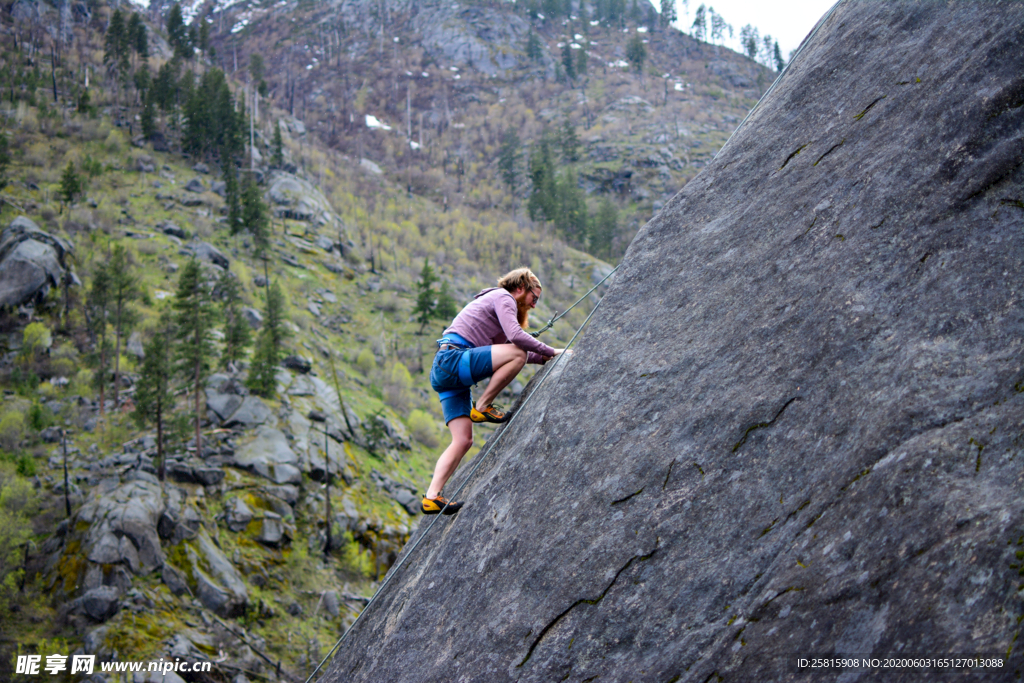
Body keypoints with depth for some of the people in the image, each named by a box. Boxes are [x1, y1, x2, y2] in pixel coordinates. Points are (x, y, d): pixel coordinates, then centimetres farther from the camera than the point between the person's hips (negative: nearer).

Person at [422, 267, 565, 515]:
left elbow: (508, 346, 31)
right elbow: (515, 336, -16)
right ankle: (482, 407, -11)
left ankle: (432, 497, -6)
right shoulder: (502, 297, 1)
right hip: (452, 358, -10)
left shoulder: (500, 301, 31)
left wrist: (544, 358, 22)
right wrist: (551, 352, -8)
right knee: (517, 354, -22)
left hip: (443, 372, 10)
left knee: (463, 440, 2)